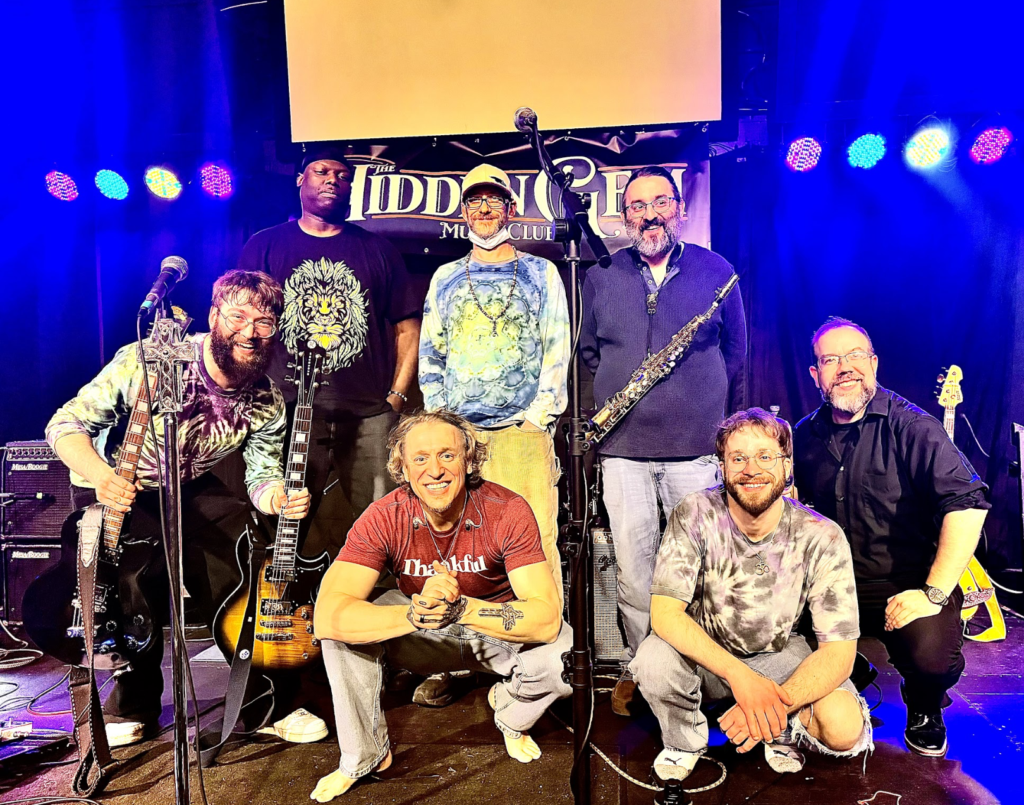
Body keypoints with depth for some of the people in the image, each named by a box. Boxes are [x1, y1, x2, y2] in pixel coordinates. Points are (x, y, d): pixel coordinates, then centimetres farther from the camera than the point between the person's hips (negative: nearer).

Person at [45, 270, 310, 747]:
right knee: (140, 575, -25)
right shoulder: (149, 361, -28)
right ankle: (134, 706, 3)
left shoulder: (267, 404, -15)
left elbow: (262, 475, -8)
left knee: (246, 571, -11)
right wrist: (102, 475, -43)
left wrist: (279, 497, -33)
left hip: (192, 489, 3)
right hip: (112, 488, -3)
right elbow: (66, 424, -23)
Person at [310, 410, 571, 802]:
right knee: (342, 630, -25)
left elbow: (546, 619, -35)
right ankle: (364, 755, 1)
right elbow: (326, 615, -36)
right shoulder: (384, 518, -24)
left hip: (499, 630, 0)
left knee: (564, 656, -29)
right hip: (422, 637, 1)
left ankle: (511, 716, 9)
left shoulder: (508, 511, -27)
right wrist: (417, 614, -51)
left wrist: (458, 607, -48)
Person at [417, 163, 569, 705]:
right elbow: (429, 356, 15)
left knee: (535, 544, -5)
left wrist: (540, 412, -6)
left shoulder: (541, 273, 12)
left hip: (523, 432, -2)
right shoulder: (445, 279, 18)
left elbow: (557, 350, 5)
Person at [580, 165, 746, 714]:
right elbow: (588, 352, 18)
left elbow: (736, 355, 12)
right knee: (632, 568, 6)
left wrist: (725, 428, 12)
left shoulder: (716, 272, 7)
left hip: (697, 447, 0)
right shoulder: (601, 277, 9)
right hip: (623, 447, 1)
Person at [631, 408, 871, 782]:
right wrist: (739, 675, -37)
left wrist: (776, 703, -35)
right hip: (704, 652, 0)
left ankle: (785, 729, 12)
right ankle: (684, 742, 3)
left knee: (844, 730, -25)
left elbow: (839, 649, -18)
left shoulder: (822, 538, -18)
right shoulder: (694, 515, -22)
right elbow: (665, 614, -25)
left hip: (779, 655, 1)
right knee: (654, 660, -32)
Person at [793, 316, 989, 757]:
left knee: (932, 657, -30)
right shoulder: (807, 435, 5)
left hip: (906, 585, -4)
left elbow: (967, 504, -20)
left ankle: (924, 707, 11)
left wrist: (934, 593, -23)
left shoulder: (909, 426, -11)